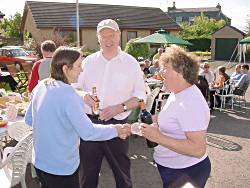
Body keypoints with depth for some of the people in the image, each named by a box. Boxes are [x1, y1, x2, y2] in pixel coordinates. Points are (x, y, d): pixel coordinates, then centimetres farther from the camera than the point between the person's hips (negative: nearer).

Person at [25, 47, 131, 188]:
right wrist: (116, 130, -13)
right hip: (61, 168, -7)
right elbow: (88, 132, -25)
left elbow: (29, 120, 10)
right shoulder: (67, 93, -25)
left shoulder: (41, 86, -1)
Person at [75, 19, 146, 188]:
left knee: (121, 170, 14)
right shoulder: (89, 61, 6)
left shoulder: (131, 63, -1)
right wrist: (83, 95, -13)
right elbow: (75, 88, 10)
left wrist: (120, 107, -17)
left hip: (117, 123, -2)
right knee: (87, 171, 15)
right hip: (89, 122, 2)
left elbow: (140, 96, -1)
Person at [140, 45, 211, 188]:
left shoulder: (191, 103, -27)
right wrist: (154, 128, 2)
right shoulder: (177, 93, 4)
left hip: (186, 173, -9)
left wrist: (158, 137, -30)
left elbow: (198, 149, -31)